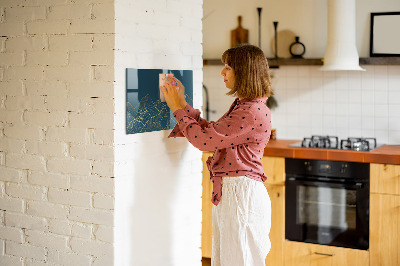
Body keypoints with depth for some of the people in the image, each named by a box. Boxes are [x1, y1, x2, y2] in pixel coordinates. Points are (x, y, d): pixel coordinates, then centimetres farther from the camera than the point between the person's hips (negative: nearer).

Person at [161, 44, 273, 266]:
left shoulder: (253, 112, -20)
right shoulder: (242, 106, 13)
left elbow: (204, 139, -19)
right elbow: (210, 132, 16)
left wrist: (177, 108, -7)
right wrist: (182, 103, 14)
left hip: (242, 193, -10)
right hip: (228, 192, 10)